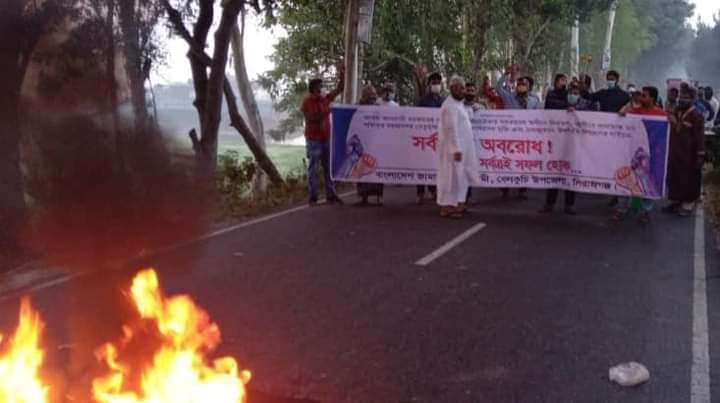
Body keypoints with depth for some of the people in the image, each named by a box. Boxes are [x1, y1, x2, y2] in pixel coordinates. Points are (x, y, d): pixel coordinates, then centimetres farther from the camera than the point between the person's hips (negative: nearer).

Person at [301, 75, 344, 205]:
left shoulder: (325, 98, 8)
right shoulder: (307, 102, -8)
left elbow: (339, 90, 10)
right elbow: (312, 118, -16)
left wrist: (341, 77, -4)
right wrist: (327, 111, -24)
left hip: (326, 138, 6)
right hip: (313, 139, -6)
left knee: (329, 167, 7)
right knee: (313, 169, -2)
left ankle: (331, 195, 11)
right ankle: (313, 197, 2)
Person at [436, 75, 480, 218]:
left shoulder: (458, 103, 16)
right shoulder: (450, 106, -17)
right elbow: (452, 129, -24)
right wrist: (456, 149, -27)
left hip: (460, 146, 10)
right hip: (453, 147, -10)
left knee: (459, 176, 14)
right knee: (451, 176, -6)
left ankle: (456, 204, 22)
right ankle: (446, 207, -1)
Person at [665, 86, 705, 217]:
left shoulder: (697, 116, -11)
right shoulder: (675, 113, 10)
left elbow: (700, 137, -14)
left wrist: (700, 155, -17)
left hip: (689, 156, -7)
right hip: (674, 154, 7)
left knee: (689, 180, 3)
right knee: (673, 178, 13)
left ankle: (688, 204, 14)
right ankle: (676, 201, 26)